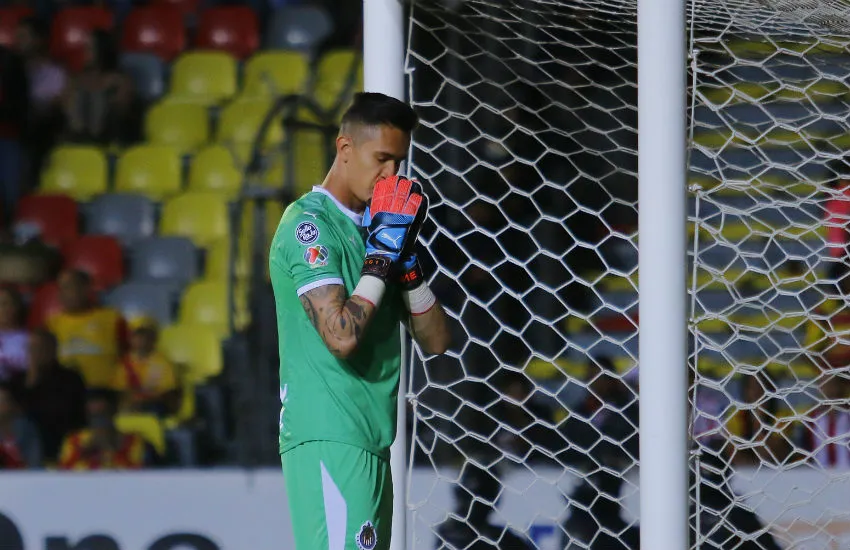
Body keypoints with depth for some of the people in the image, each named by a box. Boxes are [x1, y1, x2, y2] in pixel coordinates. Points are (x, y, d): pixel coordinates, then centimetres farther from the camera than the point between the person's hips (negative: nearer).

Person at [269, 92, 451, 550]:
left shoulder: (373, 227, 19)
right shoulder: (308, 224, -7)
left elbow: (435, 341, 14)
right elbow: (342, 335, -20)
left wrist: (405, 257, 2)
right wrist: (382, 255, -11)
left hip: (370, 443, 9)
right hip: (328, 442, -9)